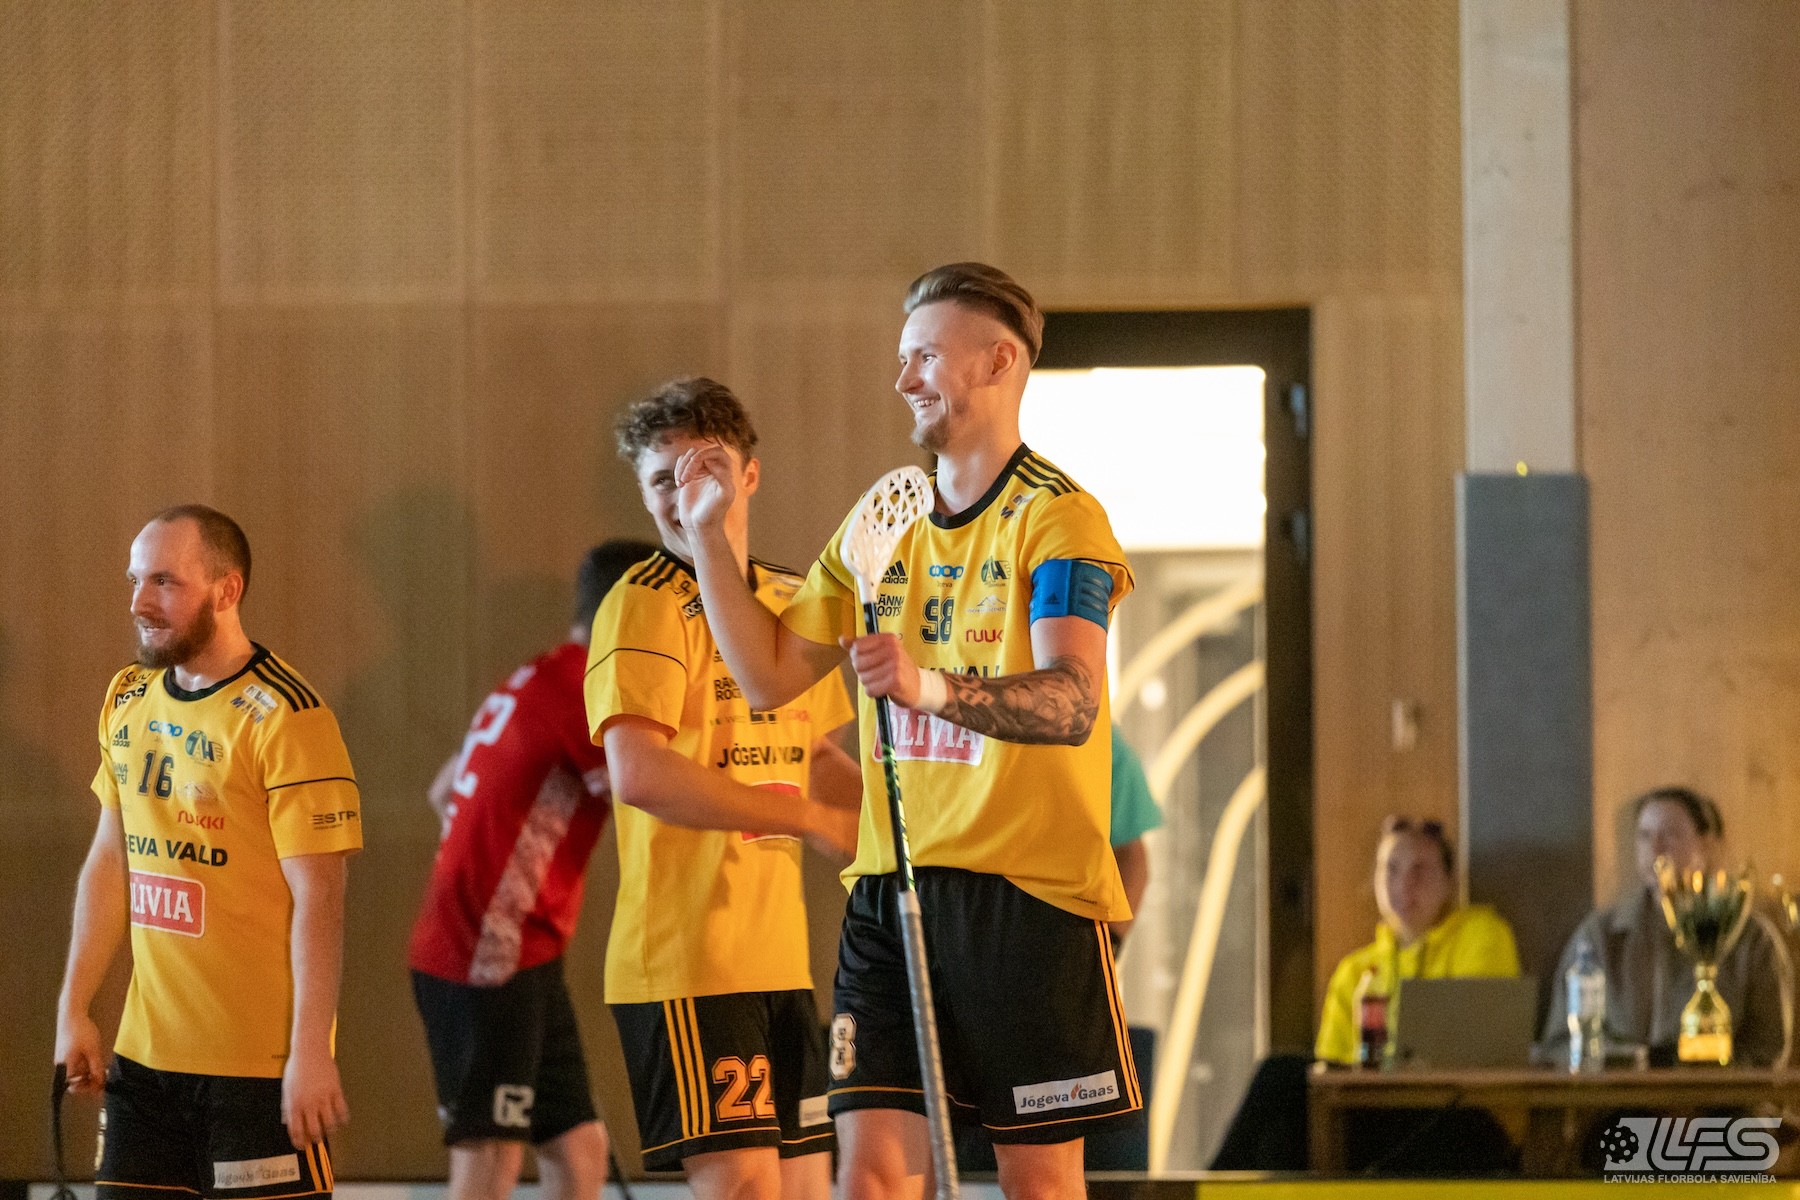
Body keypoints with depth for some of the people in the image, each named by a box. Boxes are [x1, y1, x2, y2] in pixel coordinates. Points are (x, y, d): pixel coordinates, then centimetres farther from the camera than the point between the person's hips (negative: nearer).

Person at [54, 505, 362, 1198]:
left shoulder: (283, 717, -13)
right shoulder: (128, 704, 10)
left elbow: (317, 898, -16)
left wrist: (310, 1051, -19)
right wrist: (74, 1009, 13)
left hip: (264, 1063, -7)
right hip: (145, 1054, 7)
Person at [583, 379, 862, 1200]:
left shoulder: (789, 600, 16)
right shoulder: (647, 608, -10)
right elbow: (639, 774, -24)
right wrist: (812, 818, -19)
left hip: (778, 952, 8)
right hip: (685, 963, -8)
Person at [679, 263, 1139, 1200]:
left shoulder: (1057, 519, -8)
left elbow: (1072, 702, -22)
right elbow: (770, 673, 18)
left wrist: (933, 687, -39)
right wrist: (709, 533, 8)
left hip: (1031, 894, -5)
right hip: (890, 893, 5)